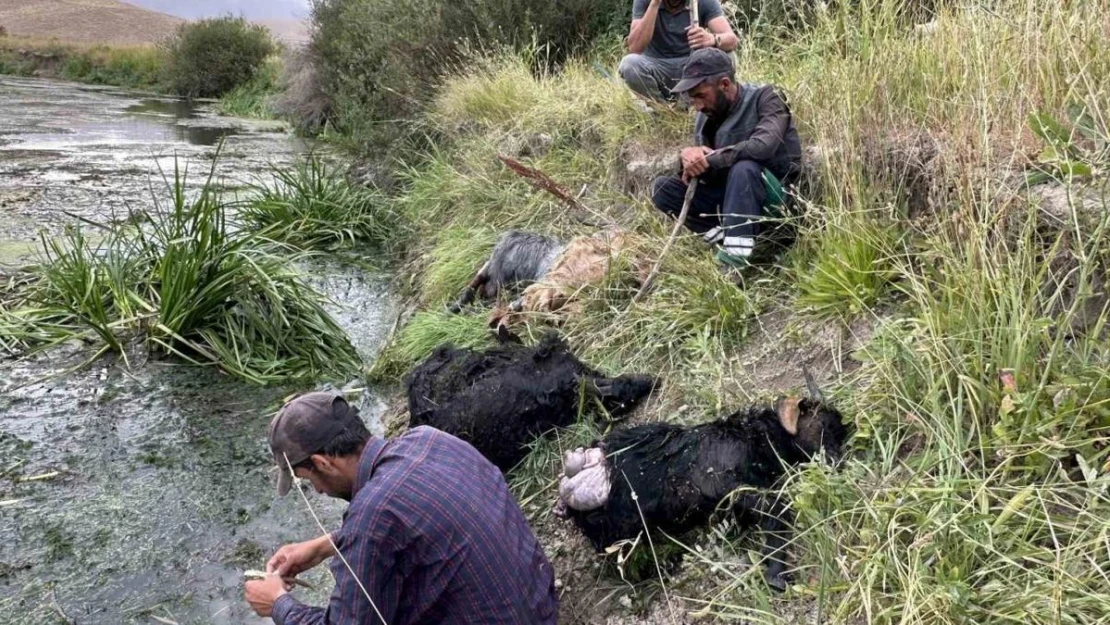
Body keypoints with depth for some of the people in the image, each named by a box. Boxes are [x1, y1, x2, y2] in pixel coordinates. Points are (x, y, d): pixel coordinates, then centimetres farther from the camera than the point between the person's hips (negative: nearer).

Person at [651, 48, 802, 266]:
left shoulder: (764, 98, -12)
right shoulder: (706, 117, 4)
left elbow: (763, 145, -31)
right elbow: (701, 167, 5)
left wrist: (709, 159, -22)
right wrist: (688, 157, -19)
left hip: (777, 197, -6)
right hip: (730, 197, 6)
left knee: (744, 167, -37)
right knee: (662, 187, -8)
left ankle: (736, 252, -38)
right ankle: (727, 234, -18)